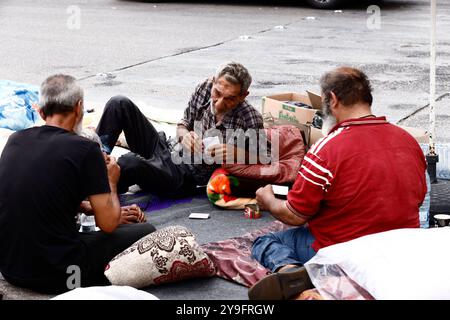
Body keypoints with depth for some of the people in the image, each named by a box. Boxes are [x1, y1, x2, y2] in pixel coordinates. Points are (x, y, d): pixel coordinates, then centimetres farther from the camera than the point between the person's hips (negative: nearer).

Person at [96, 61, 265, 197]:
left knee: (130, 162, -35)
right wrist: (185, 135, -12)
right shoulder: (205, 88, -3)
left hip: (185, 176, -6)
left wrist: (234, 152, -27)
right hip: (168, 149, 6)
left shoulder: (250, 120, -18)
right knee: (120, 104, -8)